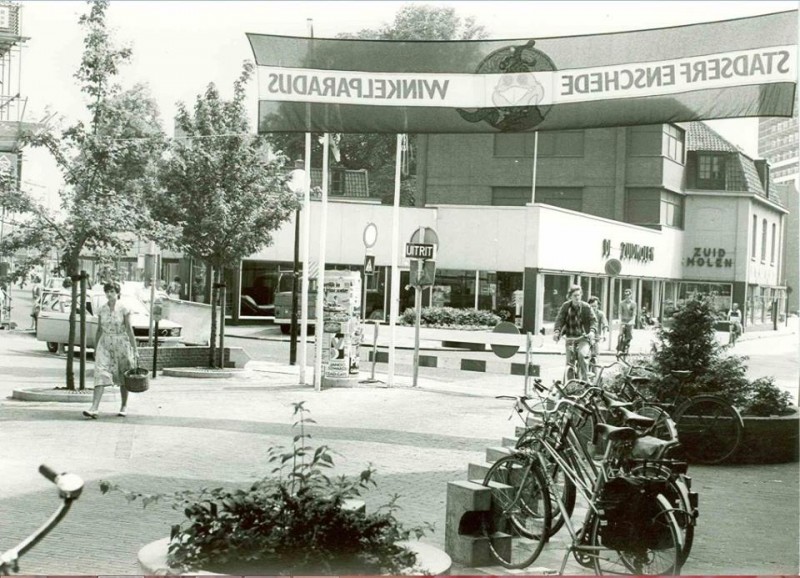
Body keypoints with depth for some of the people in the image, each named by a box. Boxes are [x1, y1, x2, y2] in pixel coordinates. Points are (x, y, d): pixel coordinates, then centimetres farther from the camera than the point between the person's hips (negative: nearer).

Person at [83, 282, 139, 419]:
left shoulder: (124, 309, -6)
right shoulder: (102, 310, 4)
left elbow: (129, 330, -7)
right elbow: (99, 330, 11)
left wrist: (135, 350, -9)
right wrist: (95, 349, 13)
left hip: (121, 345, -2)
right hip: (105, 345, 2)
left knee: (123, 377, 8)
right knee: (101, 374, -11)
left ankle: (124, 406, 24)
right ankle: (94, 408, -19)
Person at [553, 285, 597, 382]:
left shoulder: (585, 307, -5)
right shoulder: (566, 306, -1)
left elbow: (593, 320, -10)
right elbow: (560, 319, -7)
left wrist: (592, 331, -30)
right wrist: (557, 331, -25)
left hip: (583, 337, -3)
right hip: (570, 338, 3)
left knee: (581, 354, -30)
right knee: (569, 363, 1)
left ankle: (585, 377, -16)